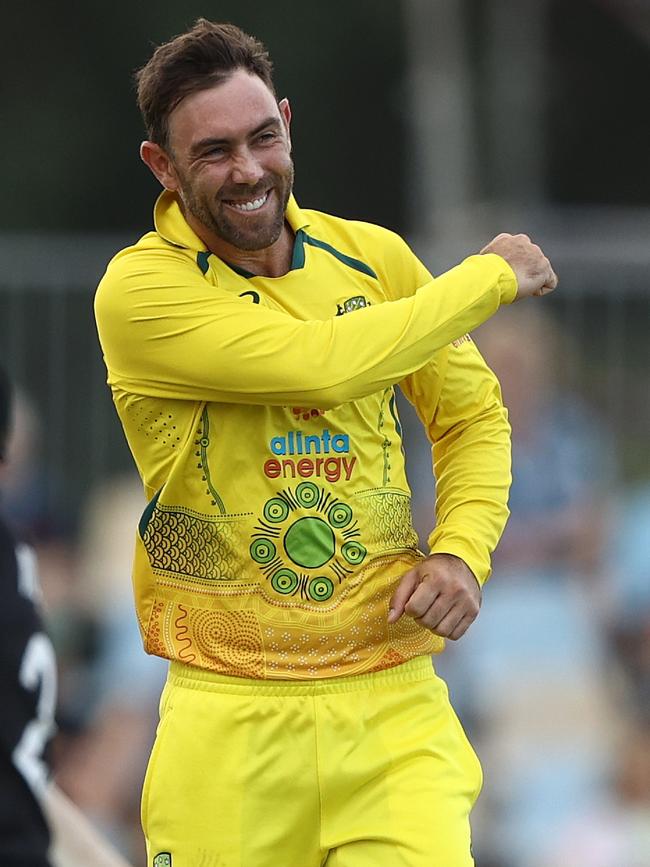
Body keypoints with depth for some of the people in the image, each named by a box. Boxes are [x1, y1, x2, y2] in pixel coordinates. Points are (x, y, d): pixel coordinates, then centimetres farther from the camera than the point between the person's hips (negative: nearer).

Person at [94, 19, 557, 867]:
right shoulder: (139, 289, -9)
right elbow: (321, 362, -21)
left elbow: (472, 414, 18)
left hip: (394, 698, 2)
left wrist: (462, 551, -2)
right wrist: (490, 277, -8)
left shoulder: (373, 256, 7)